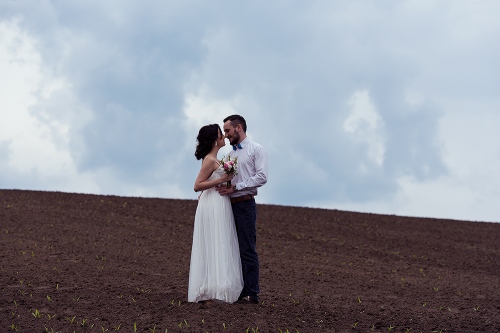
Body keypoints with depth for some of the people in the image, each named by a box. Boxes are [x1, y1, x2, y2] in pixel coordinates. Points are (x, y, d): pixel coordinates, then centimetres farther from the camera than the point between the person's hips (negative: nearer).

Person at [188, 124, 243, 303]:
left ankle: (209, 291, 11)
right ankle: (210, 292, -9)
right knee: (214, 248, -9)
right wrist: (221, 180, -20)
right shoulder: (210, 160, -13)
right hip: (213, 207, -10)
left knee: (217, 248, 9)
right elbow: (197, 186, -18)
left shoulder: (213, 159, 16)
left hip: (218, 206, 10)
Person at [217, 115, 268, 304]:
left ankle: (252, 294, -6)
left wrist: (235, 187, -17)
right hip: (229, 205, 8)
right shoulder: (230, 155, 20)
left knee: (248, 250, -8)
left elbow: (261, 177, -13)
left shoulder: (256, 150, -2)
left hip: (245, 205, -8)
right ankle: (237, 291, 10)